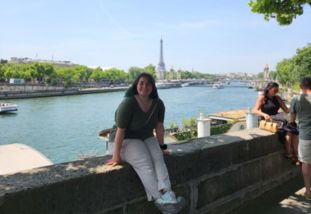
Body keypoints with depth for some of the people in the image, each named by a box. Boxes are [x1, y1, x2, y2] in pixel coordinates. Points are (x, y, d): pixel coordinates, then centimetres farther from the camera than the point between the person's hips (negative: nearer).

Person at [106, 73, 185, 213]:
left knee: (158, 158, -26)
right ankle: (160, 200, -37)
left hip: (147, 139, 5)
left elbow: (159, 126, 3)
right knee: (144, 163, -29)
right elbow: (120, 130, -23)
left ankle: (167, 195, -40)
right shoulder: (128, 103, -22)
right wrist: (116, 156, -22)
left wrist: (161, 147, 7)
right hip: (127, 141, -4)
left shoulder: (158, 104, -4)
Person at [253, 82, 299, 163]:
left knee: (294, 130, -21)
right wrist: (264, 114, -29)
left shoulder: (277, 98, 14)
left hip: (278, 119, 5)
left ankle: (296, 155, -23)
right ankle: (289, 155, -18)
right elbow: (255, 110, -10)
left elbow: (286, 109, 10)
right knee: (288, 131, -26)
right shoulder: (262, 97, -2)